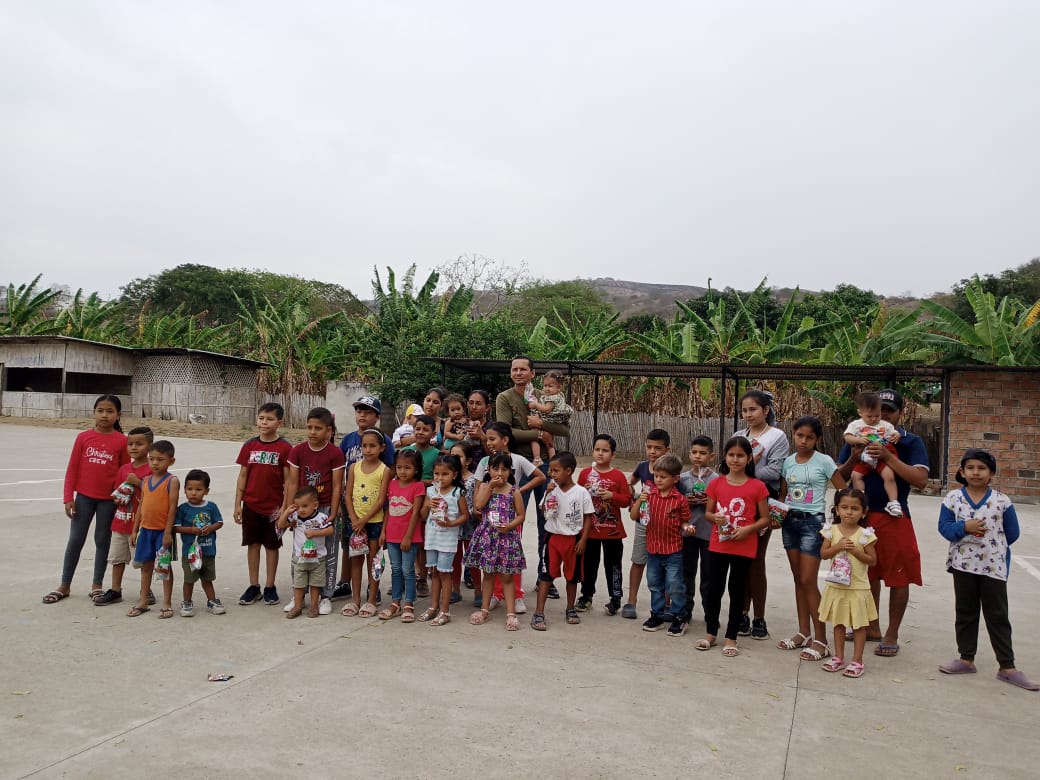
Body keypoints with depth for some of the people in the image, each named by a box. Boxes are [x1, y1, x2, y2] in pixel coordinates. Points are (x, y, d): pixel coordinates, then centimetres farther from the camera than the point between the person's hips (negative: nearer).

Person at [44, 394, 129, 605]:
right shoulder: (84, 437, -1)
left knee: (102, 540, 9)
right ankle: (64, 585, 20)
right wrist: (68, 498, -2)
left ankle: (97, 585, 21)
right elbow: (72, 469, 2)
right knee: (75, 540, 7)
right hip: (84, 496, 1)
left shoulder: (122, 441, -5)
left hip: (109, 499, -1)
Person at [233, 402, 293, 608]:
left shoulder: (285, 448, -8)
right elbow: (243, 476, 6)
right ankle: (253, 586, 21)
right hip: (251, 505, 3)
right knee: (252, 544, 10)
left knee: (271, 545, 8)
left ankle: (270, 587, 20)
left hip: (274, 506, -3)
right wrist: (237, 504, 3)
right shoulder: (249, 446, 2)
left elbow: (288, 480, -6)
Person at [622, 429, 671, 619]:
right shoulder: (642, 466, -1)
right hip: (642, 523, 4)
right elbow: (630, 482, 19)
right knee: (638, 561, 13)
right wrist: (634, 499, 5)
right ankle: (631, 602, 23)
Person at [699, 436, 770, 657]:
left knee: (737, 591, 8)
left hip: (744, 548, -2)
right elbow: (707, 513, 7)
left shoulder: (757, 487, -6)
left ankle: (731, 638, 20)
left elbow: (765, 518, -2)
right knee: (714, 589, 9)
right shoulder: (716, 483, 0)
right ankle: (710, 633, 23)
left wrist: (748, 529, -18)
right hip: (718, 545, 2)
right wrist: (715, 518, -16)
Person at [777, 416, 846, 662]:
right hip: (790, 522, 5)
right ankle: (804, 633, 19)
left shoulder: (824, 461, -6)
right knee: (798, 579, 10)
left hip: (812, 522, -5)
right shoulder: (788, 462, 7)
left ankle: (820, 639, 3)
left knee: (808, 581, -7)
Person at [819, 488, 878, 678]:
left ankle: (857, 661, 16)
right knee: (839, 623, 14)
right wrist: (838, 546, -16)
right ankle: (838, 658, 25)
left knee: (859, 624, 6)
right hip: (836, 586, 3)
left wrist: (855, 550, -19)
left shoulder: (865, 534, -8)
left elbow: (872, 560, -6)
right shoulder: (831, 530, -1)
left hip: (858, 586, -3)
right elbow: (823, 554, -2)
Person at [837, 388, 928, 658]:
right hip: (861, 514, 4)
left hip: (893, 517, -3)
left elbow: (921, 480, -15)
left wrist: (887, 457, -22)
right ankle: (872, 628, 29)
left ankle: (892, 635, 16)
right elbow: (840, 477, 8)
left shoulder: (910, 442, -1)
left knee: (898, 576, 3)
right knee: (868, 573, 14)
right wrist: (853, 459, -11)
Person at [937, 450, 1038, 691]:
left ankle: (1007, 667, 14)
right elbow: (944, 527, -4)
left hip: (994, 566, -1)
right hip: (962, 564, 1)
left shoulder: (1002, 501, -5)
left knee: (998, 616, 5)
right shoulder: (953, 498, -2)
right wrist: (964, 527, -20)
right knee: (965, 613, 12)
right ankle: (966, 659, 24)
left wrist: (992, 544, 8)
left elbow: (1012, 533, 4)